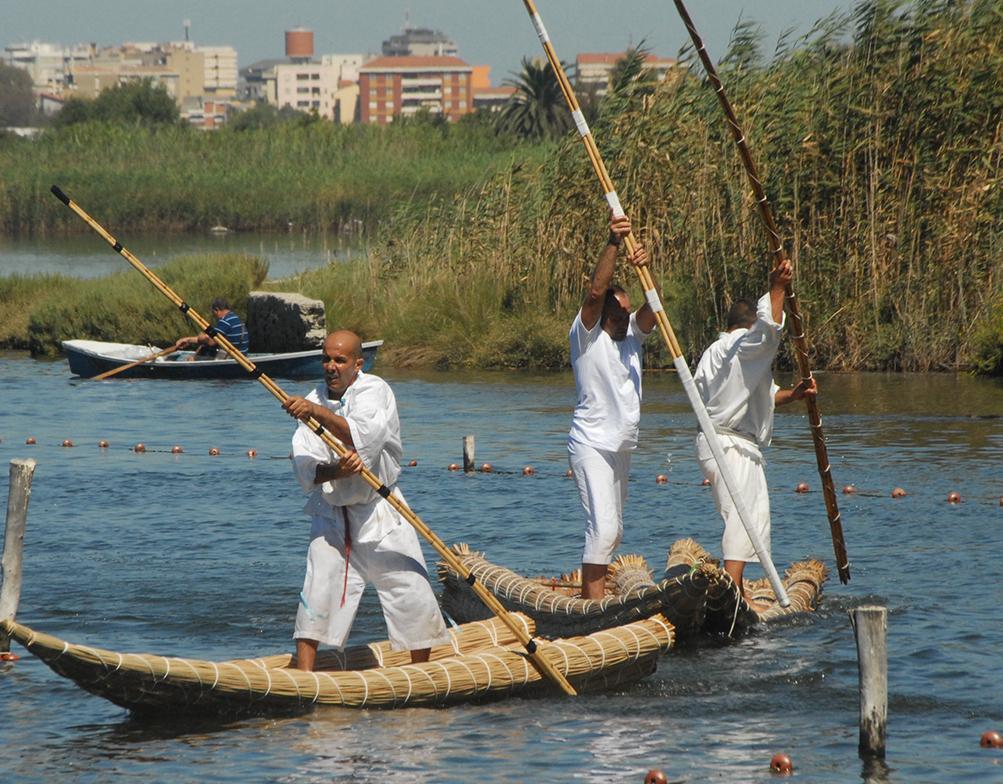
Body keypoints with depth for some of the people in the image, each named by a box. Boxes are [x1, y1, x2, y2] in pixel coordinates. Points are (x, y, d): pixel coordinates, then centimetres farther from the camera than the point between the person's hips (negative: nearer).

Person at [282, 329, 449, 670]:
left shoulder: (374, 391, -11)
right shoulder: (313, 402, 0)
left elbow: (365, 437, -30)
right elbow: (304, 467, -10)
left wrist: (319, 413, -37)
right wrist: (334, 471, -31)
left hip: (379, 513, -2)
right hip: (332, 514, 2)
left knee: (411, 591, 0)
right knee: (318, 594, -8)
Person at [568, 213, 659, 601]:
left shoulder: (632, 335, 11)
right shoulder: (587, 335, -7)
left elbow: (652, 305, -6)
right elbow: (596, 291, -21)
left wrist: (645, 269, -25)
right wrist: (614, 243, -29)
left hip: (621, 447, 8)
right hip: (592, 446, -8)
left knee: (611, 531, 12)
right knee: (603, 528, -17)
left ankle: (588, 595, 19)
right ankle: (595, 605, -21)